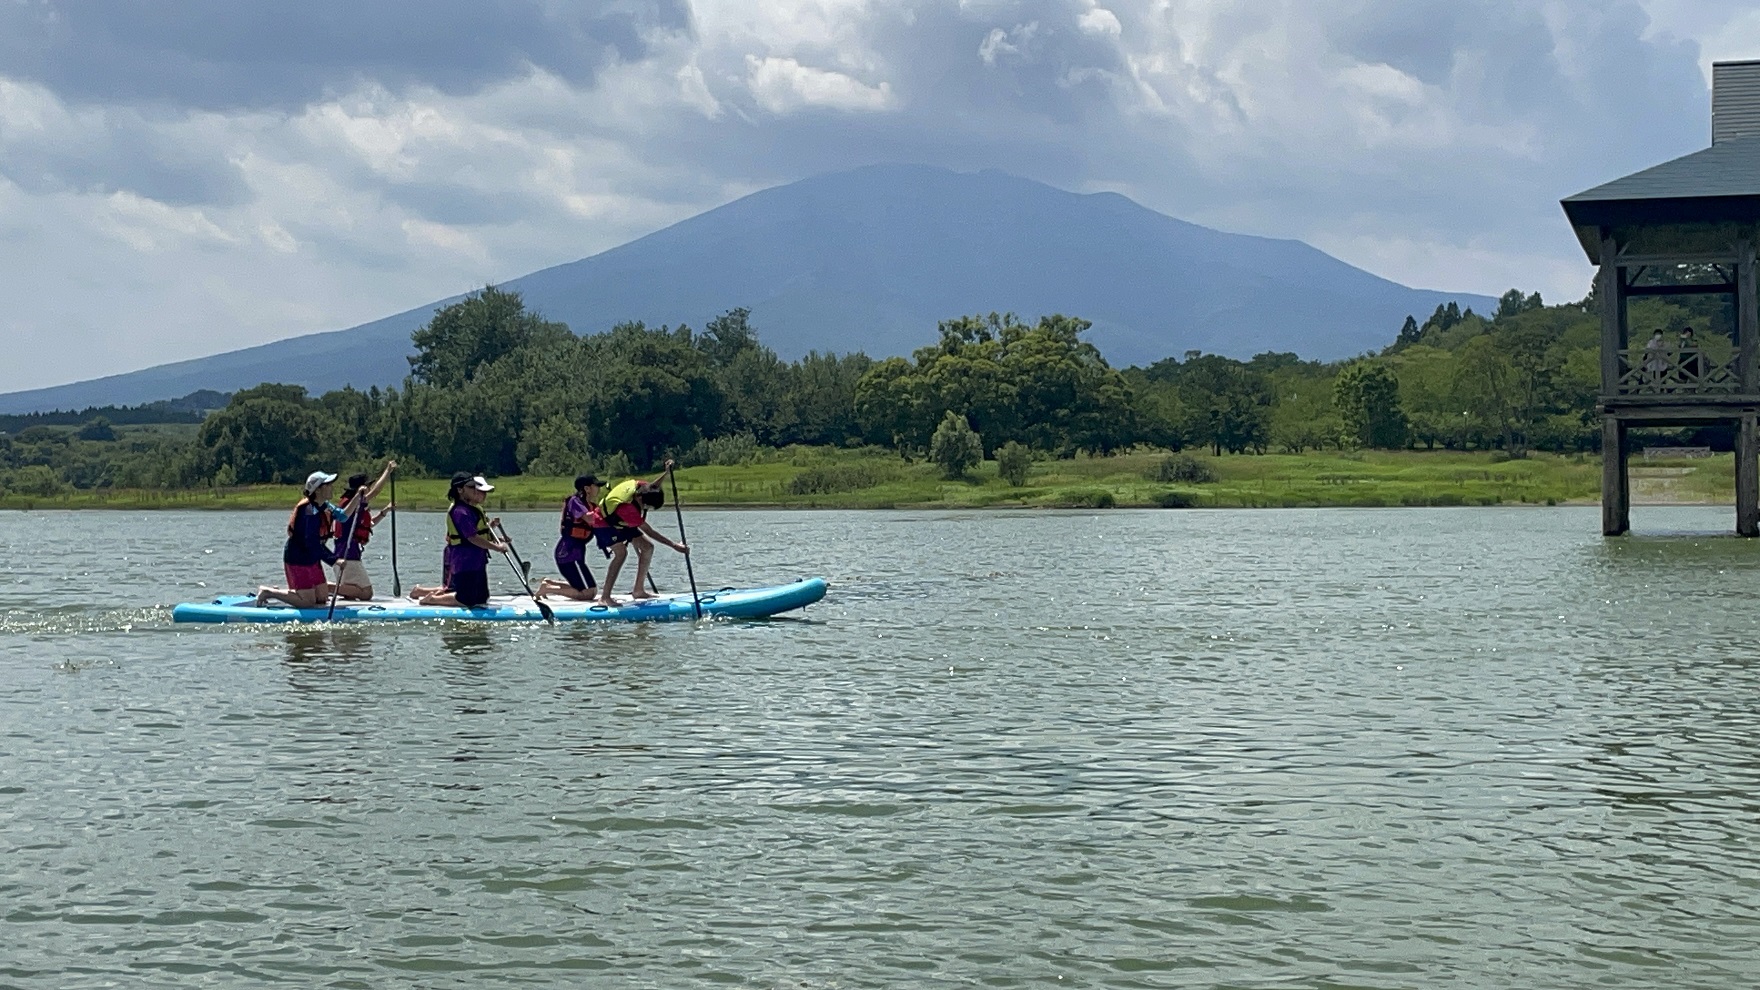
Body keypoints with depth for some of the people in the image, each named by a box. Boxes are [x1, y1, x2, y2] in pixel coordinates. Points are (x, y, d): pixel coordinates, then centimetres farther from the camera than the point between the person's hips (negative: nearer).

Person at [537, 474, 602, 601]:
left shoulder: (589, 505, 17)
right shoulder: (575, 501, -12)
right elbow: (589, 518, -28)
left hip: (575, 551, 10)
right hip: (569, 552, -10)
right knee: (588, 593, -14)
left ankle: (550, 583, 15)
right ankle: (547, 589, -8)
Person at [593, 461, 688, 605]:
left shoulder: (641, 486, -22)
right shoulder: (627, 508, -42)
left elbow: (654, 487, 7)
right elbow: (650, 532, -38)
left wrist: (667, 473, -10)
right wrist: (674, 546, -37)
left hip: (621, 524, 9)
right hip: (604, 525, -9)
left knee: (648, 547, 2)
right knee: (621, 552, -31)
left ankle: (639, 590, 10)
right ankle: (604, 597, -31)